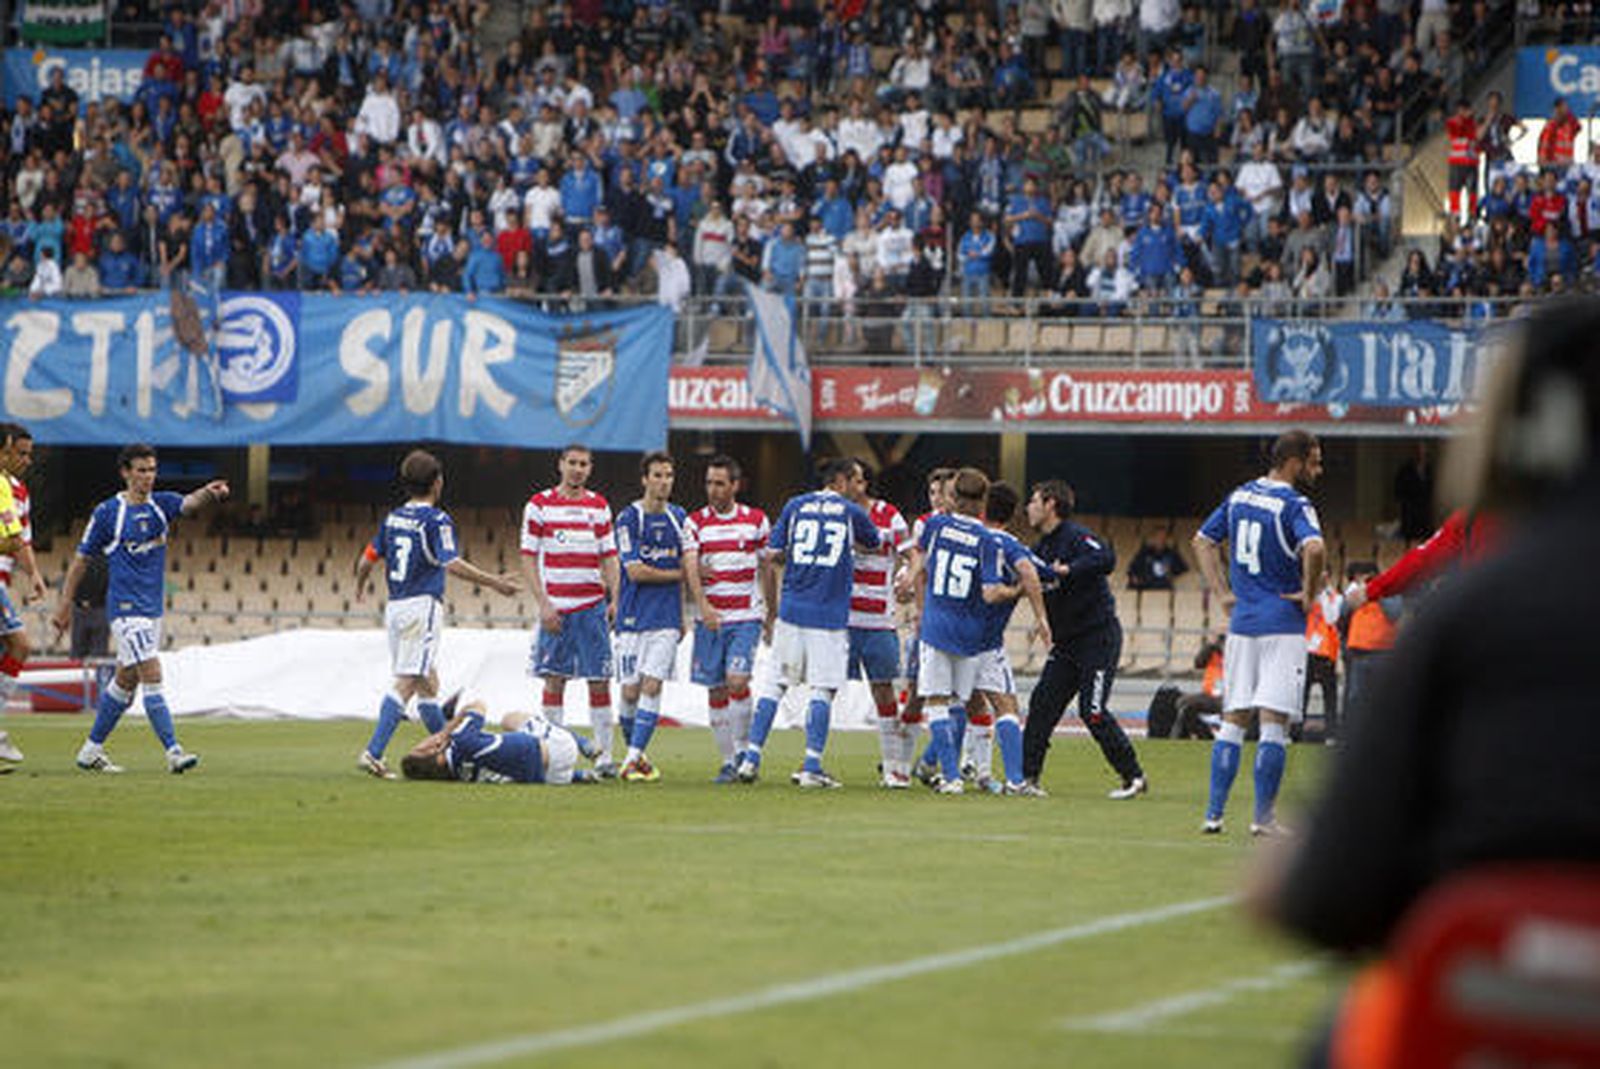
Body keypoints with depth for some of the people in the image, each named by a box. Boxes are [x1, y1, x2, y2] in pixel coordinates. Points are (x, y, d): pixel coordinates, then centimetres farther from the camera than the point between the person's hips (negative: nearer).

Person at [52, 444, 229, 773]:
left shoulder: (161, 504, 7)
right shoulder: (107, 512, -5)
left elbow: (189, 503, -14)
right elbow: (81, 560, 2)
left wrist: (209, 493, -37)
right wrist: (64, 606, 3)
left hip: (152, 607, 6)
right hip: (125, 607, -6)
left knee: (126, 681, 13)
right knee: (152, 675, -15)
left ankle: (92, 749, 24)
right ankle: (173, 752, -18)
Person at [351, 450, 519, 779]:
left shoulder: (393, 518, 12)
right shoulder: (435, 520, -10)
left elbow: (367, 560, 17)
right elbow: (452, 563, -22)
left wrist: (360, 586, 37)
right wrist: (495, 583, -20)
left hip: (394, 607, 8)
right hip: (422, 606, -8)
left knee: (427, 682, 15)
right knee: (406, 684, -11)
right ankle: (373, 753, -20)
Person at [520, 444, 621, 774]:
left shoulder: (599, 506, 9)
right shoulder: (539, 505, 2)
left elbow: (609, 557, 11)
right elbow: (528, 558, 0)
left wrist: (615, 598, -2)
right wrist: (543, 604, -8)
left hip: (592, 607, 2)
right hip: (555, 607, -2)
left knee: (599, 680, -2)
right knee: (554, 679, 0)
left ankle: (604, 754, 1)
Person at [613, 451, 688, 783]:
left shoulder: (678, 517, 9)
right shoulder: (628, 518, -5)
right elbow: (635, 571, -11)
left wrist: (683, 616, 16)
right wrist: (677, 574, -3)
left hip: (667, 618, 2)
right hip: (633, 616, -2)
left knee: (652, 686, -10)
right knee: (630, 691, 0)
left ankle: (634, 758, -10)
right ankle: (635, 753, 18)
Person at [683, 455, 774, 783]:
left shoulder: (756, 520, 4)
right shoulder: (695, 522, 2)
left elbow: (767, 570, 12)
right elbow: (690, 568, -11)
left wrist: (772, 616, 14)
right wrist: (703, 605, -27)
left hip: (747, 617, -1)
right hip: (710, 618, 1)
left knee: (737, 681, -17)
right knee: (716, 690, 2)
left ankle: (743, 749, -1)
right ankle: (728, 760, 12)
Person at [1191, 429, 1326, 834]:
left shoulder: (1240, 496, 11)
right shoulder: (1294, 505, -12)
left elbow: (1203, 541, 18)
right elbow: (1314, 547, -30)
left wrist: (1223, 593, 15)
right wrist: (1308, 594, -15)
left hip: (1242, 620, 6)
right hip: (1283, 623, -6)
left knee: (1233, 720, 11)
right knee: (1274, 722, -3)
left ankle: (1214, 812, 8)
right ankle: (1263, 817, -4)